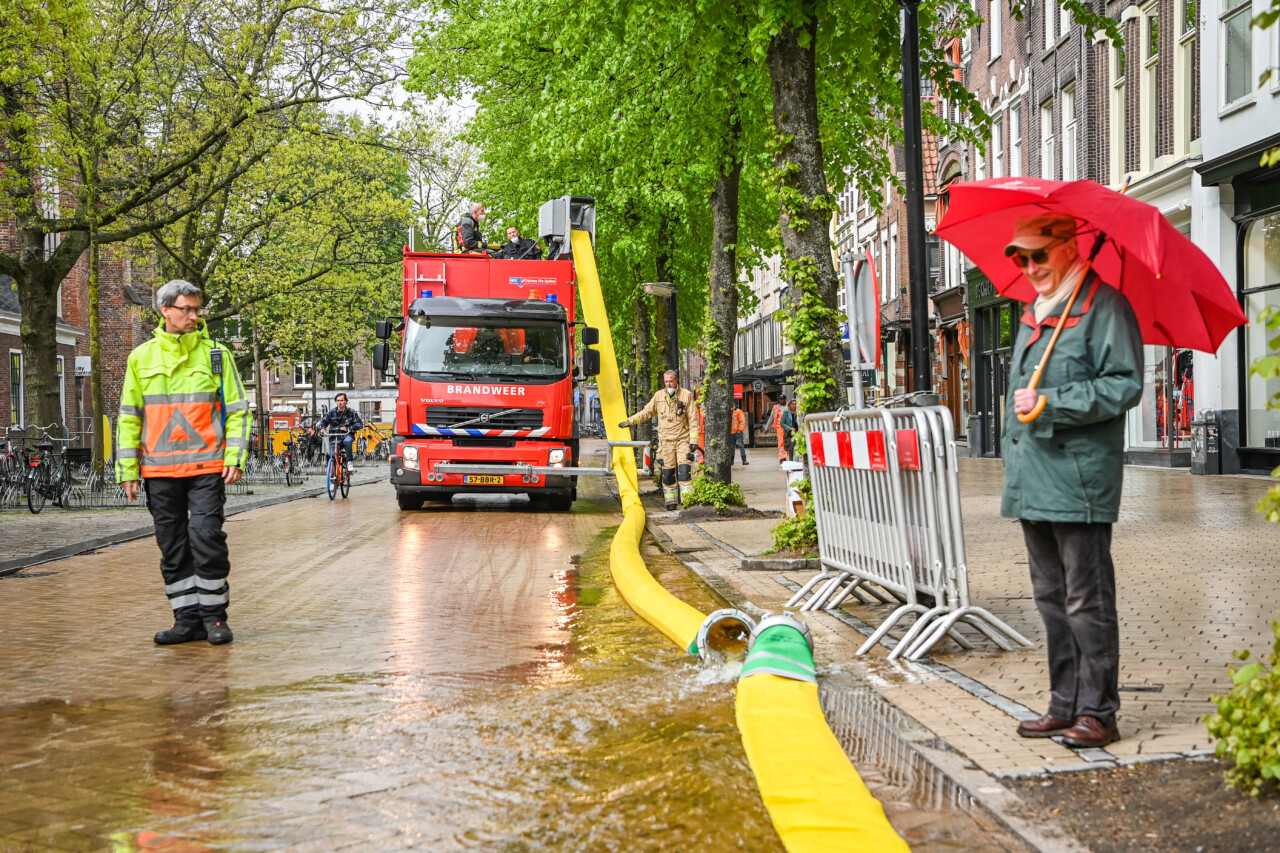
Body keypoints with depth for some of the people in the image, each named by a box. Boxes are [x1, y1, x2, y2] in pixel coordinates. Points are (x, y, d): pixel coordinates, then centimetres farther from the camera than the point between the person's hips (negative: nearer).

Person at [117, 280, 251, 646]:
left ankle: (214, 616, 3)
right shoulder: (141, 358, 9)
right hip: (159, 471, 2)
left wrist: (235, 458, -6)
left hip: (206, 467, -2)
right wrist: (127, 469, 7)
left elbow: (236, 409, 5)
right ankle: (188, 619, 14)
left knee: (206, 537, -10)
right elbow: (129, 416, 12)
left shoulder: (216, 354, 5)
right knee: (173, 547, 5)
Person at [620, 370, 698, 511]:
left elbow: (693, 419, -1)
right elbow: (647, 412, 20)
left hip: (683, 439, -3)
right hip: (666, 440, 3)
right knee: (667, 472, 2)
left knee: (684, 469, -12)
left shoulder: (686, 395, -1)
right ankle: (671, 502, 9)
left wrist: (694, 440, -7)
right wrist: (629, 421, 14)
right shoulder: (659, 396, 8)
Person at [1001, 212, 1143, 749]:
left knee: (1087, 599, -4)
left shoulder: (1103, 306, -7)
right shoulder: (1032, 315, 20)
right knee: (1051, 598, 12)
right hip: (1033, 483, 9)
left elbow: (1124, 386, -15)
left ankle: (1097, 711, 2)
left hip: (1079, 480, -8)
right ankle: (1065, 705, 20)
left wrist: (1050, 403, -19)